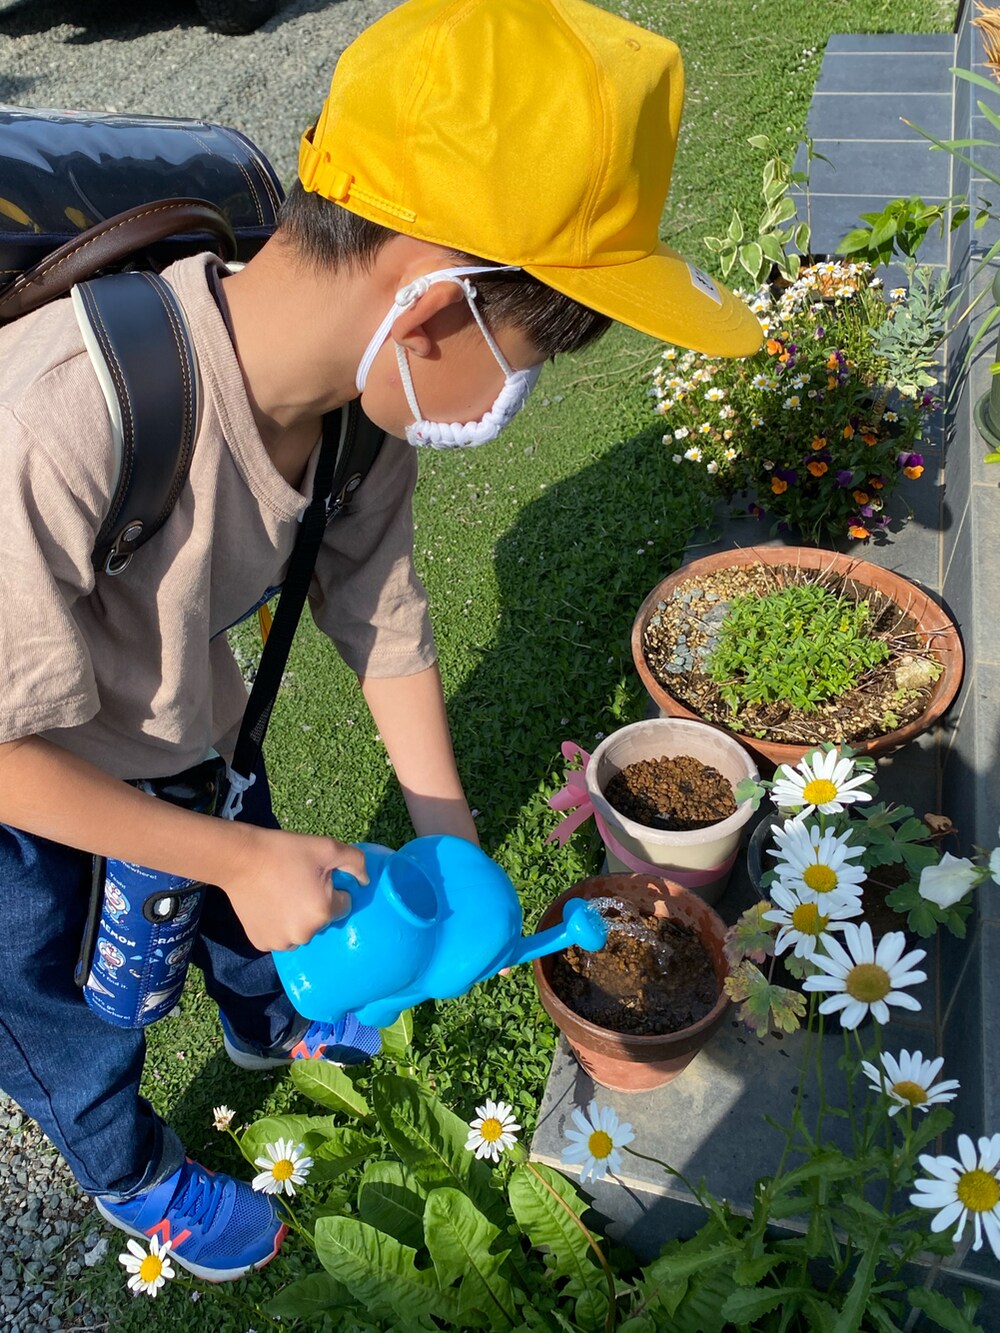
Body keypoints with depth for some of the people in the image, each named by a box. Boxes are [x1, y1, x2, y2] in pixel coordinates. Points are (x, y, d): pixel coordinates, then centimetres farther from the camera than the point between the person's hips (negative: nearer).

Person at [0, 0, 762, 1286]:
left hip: (182, 718, 5)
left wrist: (449, 845, -3)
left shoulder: (365, 396, -22)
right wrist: (239, 860, -27)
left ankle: (265, 1020, 65)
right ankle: (130, 1170, 55)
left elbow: (385, 623, -9)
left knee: (251, 871, 29)